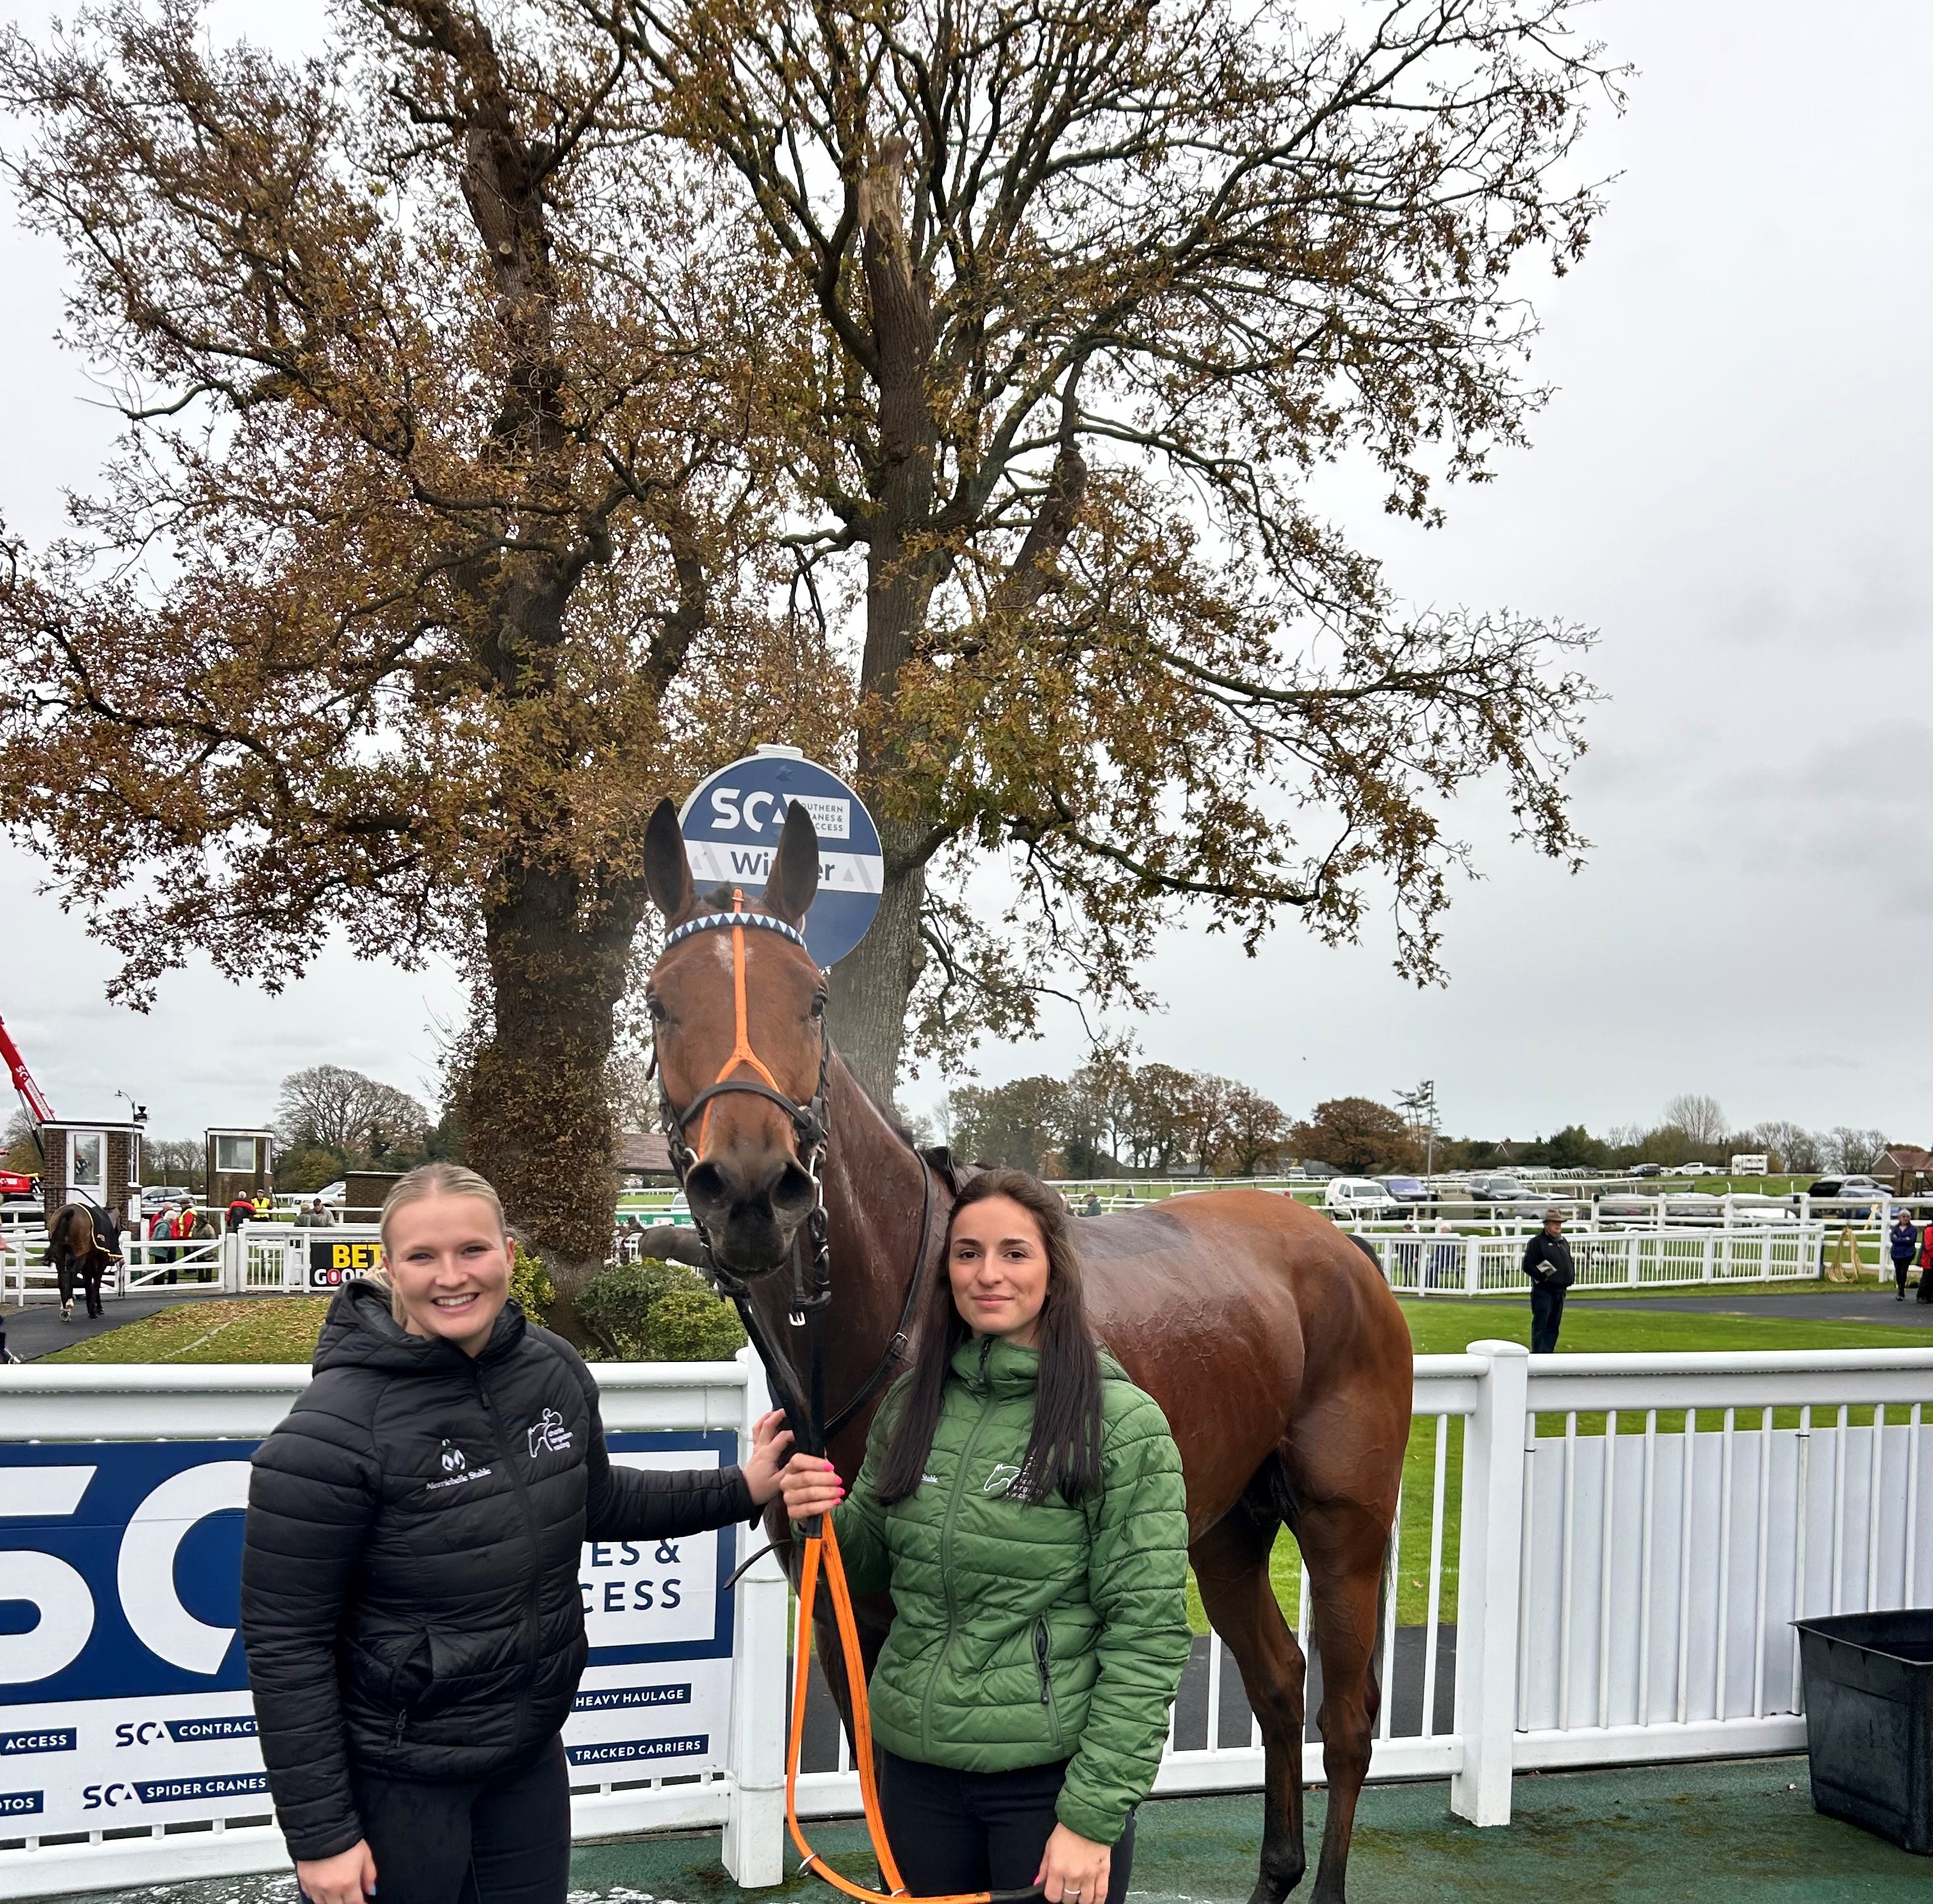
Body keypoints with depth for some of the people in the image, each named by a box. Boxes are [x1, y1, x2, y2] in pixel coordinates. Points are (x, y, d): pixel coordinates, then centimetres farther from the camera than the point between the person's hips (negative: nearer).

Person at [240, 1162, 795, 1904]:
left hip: (531, 1753, 6)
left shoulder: (553, 1368, -6)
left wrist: (740, 1490, 5)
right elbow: (285, 1643, -18)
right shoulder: (334, 1430, -24)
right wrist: (320, 1833, -16)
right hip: (394, 1779, -6)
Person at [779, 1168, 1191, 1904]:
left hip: (1052, 1774, -5)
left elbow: (1147, 1636, -13)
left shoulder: (1123, 1424, -13)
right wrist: (825, 1520, -8)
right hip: (916, 1762, 5)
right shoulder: (911, 1404, 2)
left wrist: (1093, 1817, -15)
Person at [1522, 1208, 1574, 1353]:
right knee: (1541, 1324, -6)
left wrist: (1571, 1277, 9)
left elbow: (1569, 1264, 27)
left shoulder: (1563, 1242, 17)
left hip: (1560, 1291, 8)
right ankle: (1537, 1356, -3)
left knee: (1554, 1325, 11)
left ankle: (1548, 1352, 18)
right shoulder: (1537, 1242, -8)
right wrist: (1543, 1277, -24)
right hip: (1543, 1291, -8)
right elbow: (1528, 1266, -13)